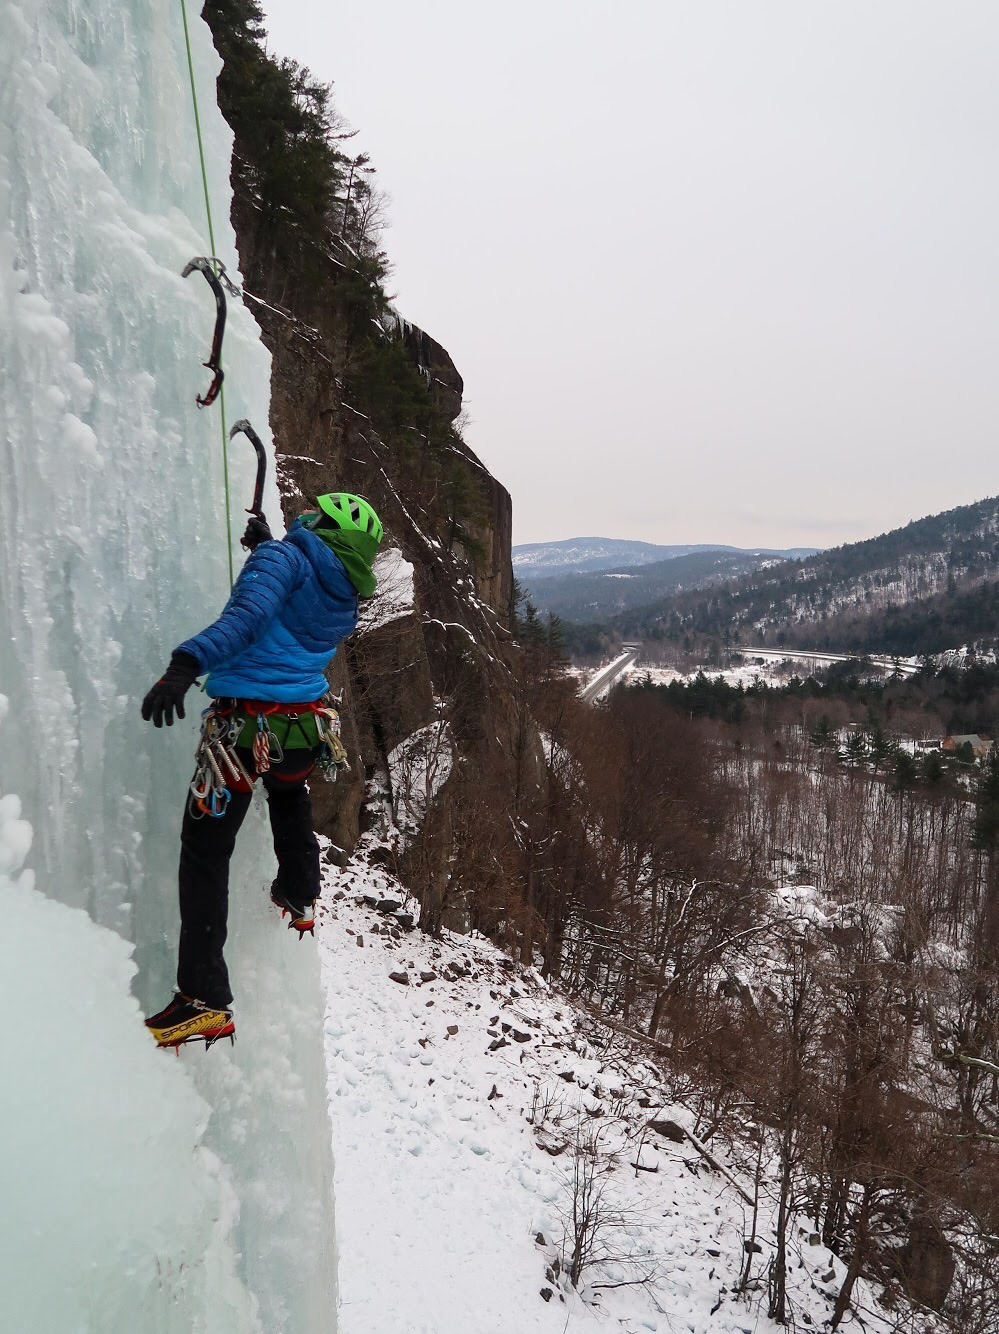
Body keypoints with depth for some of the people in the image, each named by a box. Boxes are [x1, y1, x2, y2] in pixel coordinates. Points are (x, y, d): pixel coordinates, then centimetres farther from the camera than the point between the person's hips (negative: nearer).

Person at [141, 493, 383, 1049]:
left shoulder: (288, 556, -5)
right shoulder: (345, 600, 15)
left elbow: (250, 614, -26)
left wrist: (187, 661, -38)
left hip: (246, 727, -7)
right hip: (306, 727, 7)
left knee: (205, 853, 0)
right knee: (291, 795, 40)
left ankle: (205, 1001, 0)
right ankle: (301, 898, 51)